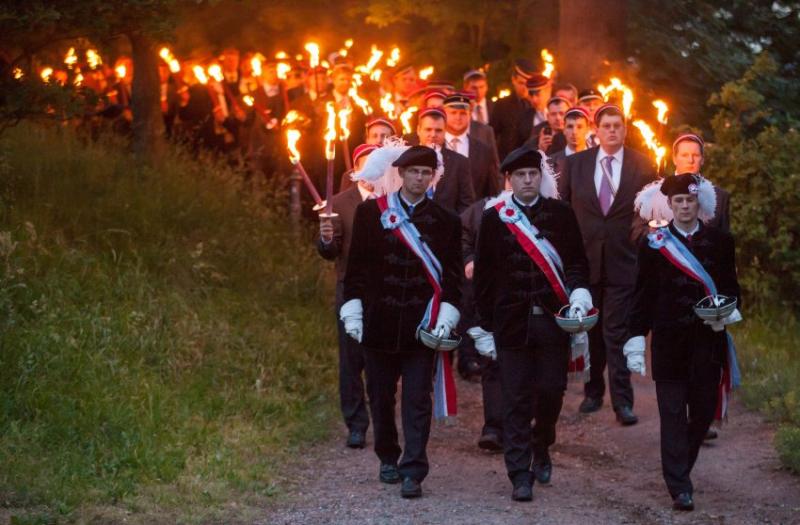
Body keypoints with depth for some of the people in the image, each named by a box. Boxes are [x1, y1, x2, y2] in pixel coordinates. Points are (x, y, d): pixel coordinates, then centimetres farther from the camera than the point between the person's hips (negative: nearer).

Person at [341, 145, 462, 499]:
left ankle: (414, 471, -6)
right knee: (380, 396, 10)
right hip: (379, 322, 1)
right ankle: (388, 458, 28)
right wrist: (353, 311, -1)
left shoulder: (446, 221, 5)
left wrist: (447, 314, -8)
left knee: (417, 399, -5)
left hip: (421, 324, -1)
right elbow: (357, 266, 5)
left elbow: (453, 274, 4)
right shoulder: (371, 213, 4)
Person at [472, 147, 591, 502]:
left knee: (552, 391, 2)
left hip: (553, 319, 1)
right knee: (516, 399, -1)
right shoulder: (494, 217, 3)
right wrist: (484, 326, 5)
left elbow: (576, 261, 7)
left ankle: (541, 448, 31)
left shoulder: (560, 214, 6)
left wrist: (579, 292, -14)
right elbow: (484, 274, 6)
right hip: (511, 321, -1)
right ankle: (520, 475, 3)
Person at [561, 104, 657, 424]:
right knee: (589, 331, 11)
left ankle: (622, 401, -6)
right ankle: (593, 392, 24)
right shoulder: (576, 163, 5)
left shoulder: (643, 166, 0)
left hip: (623, 262, -2)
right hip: (584, 259, 2)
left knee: (617, 332, -7)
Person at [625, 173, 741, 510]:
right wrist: (635, 340, -3)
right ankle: (679, 488, -4)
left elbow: (730, 289, 11)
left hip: (708, 340, 2)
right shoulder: (654, 244, 2)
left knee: (704, 412, 6)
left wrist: (729, 311, -11)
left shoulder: (720, 242, 5)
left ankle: (679, 469, 29)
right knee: (673, 414, -4)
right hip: (668, 342, -2)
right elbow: (642, 296, 3)